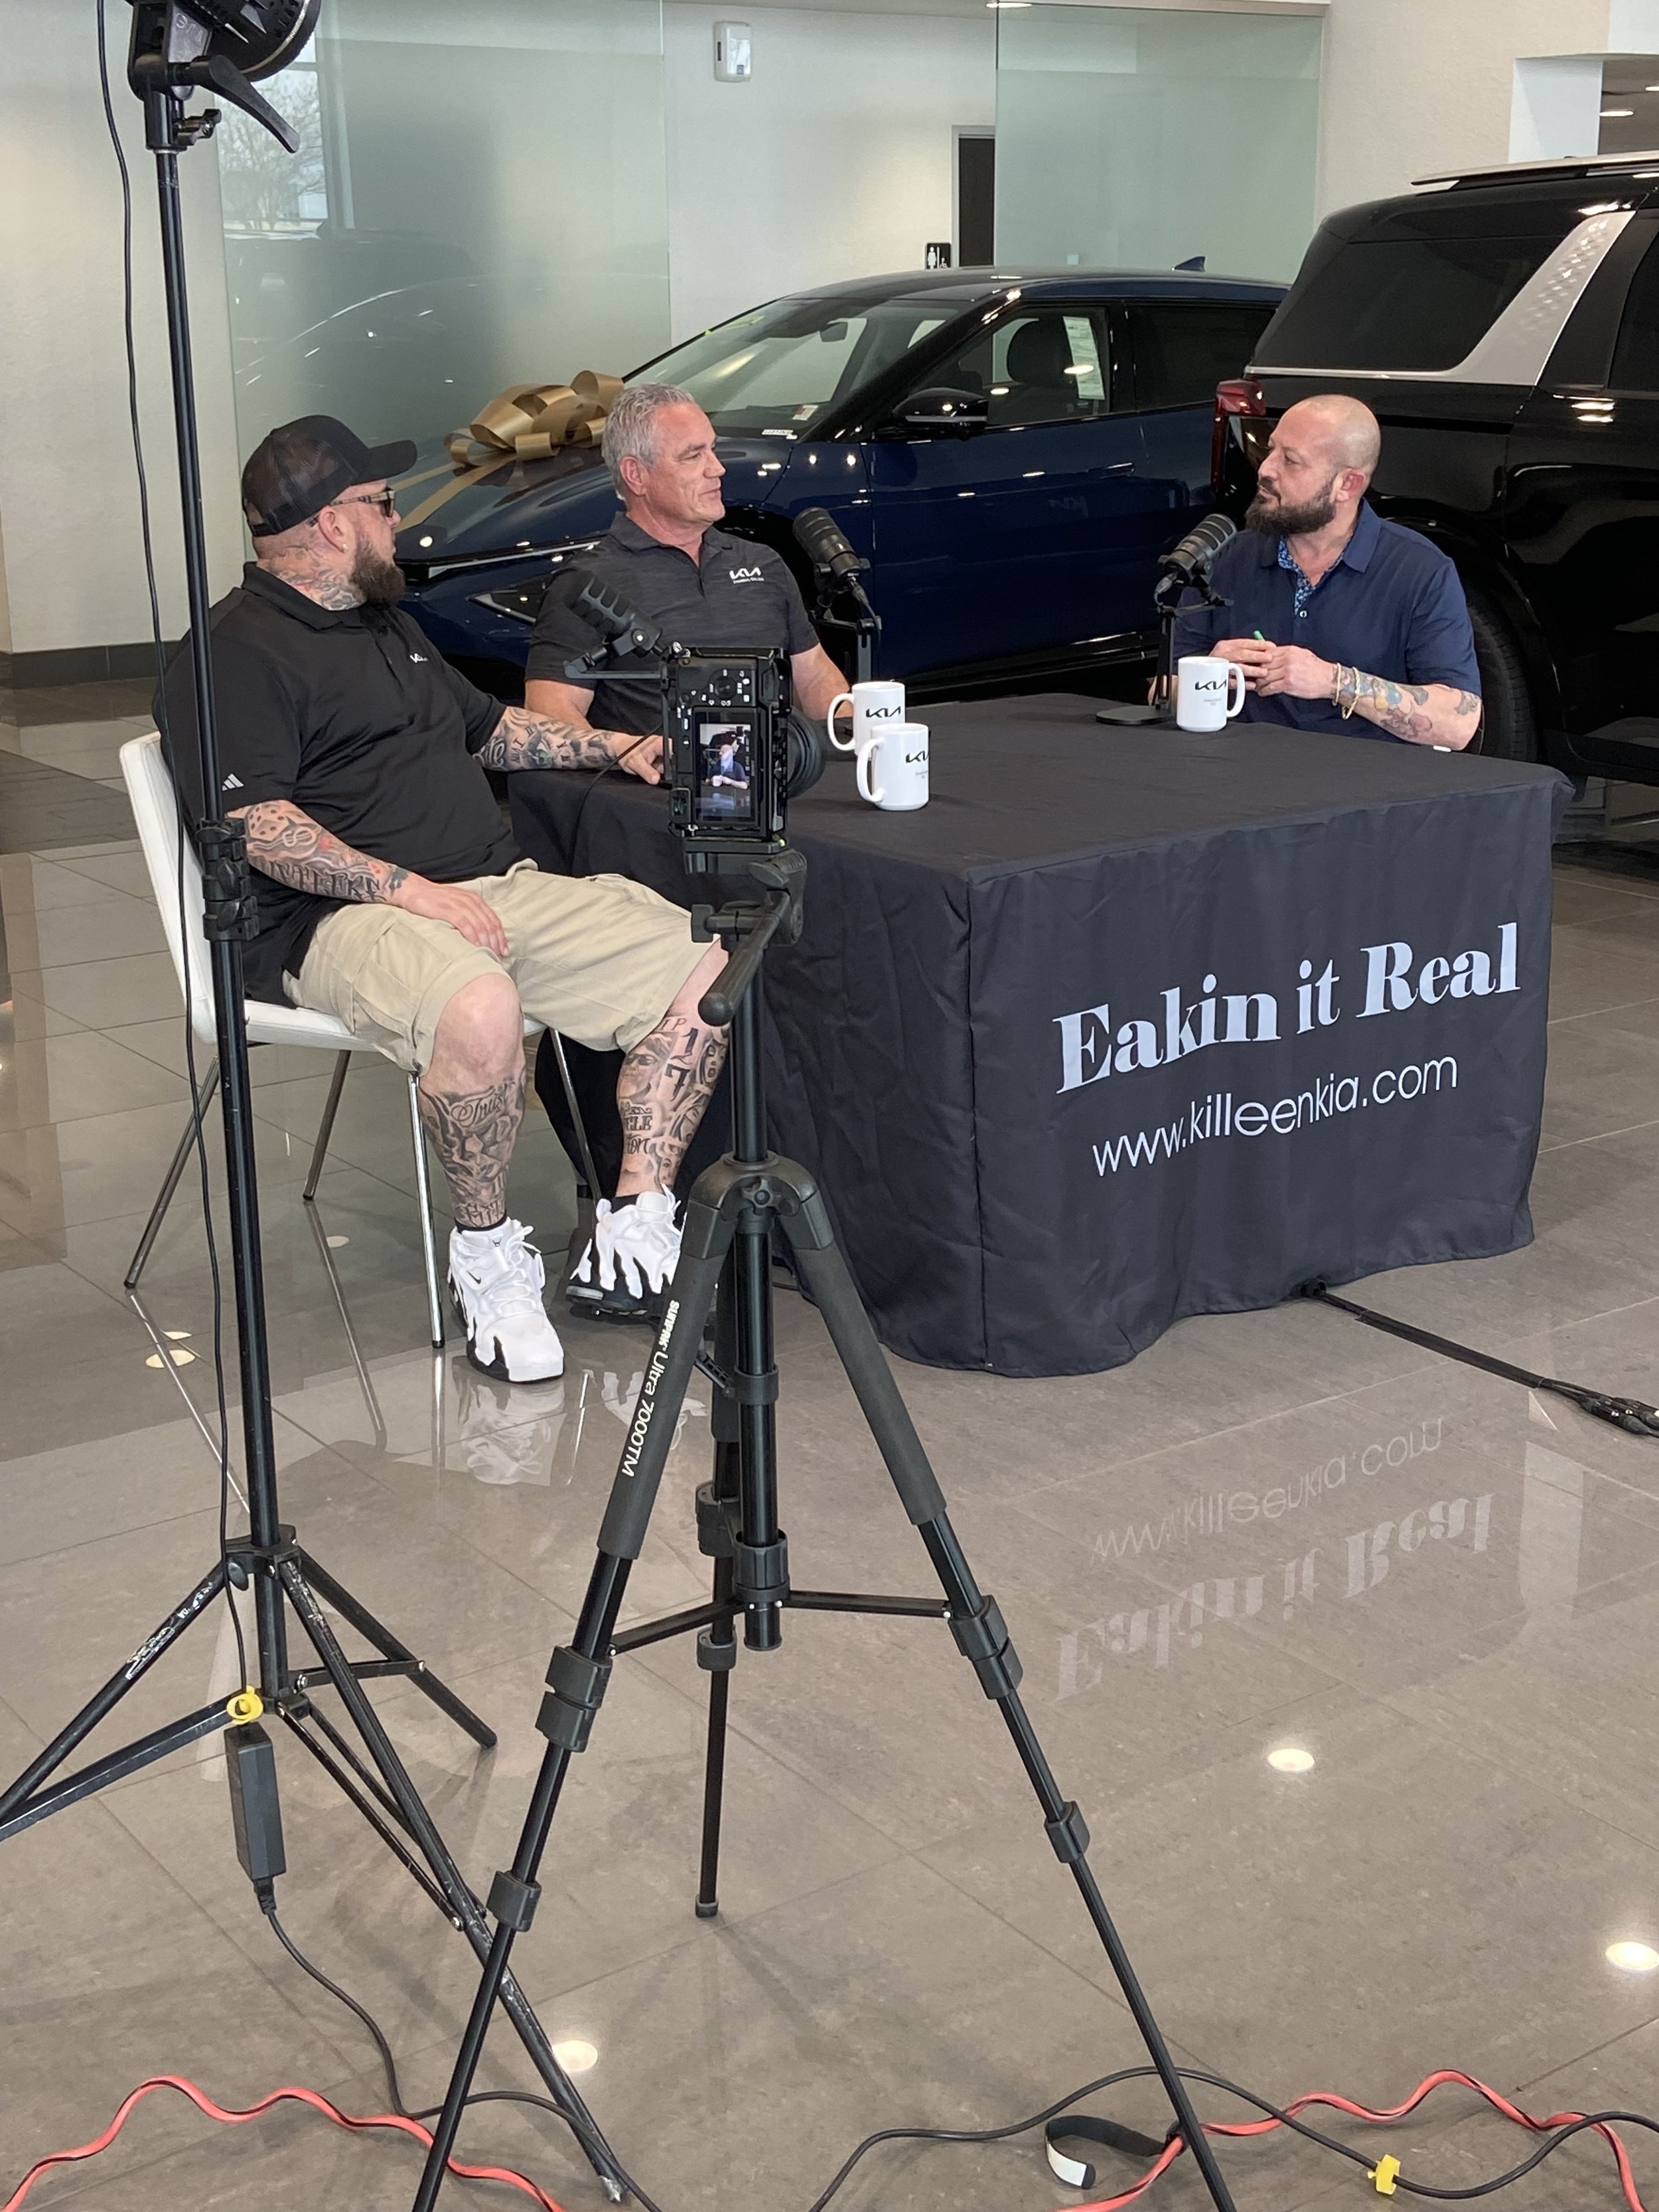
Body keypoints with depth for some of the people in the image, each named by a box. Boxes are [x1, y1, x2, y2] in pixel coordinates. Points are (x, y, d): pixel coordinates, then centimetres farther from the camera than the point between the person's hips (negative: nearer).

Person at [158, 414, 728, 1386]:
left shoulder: (385, 622, 26)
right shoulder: (235, 654, -5)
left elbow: (486, 724, 39)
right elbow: (255, 826, -17)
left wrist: (617, 748, 28)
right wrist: (409, 889, -25)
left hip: (499, 886, 9)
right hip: (345, 916, -8)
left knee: (704, 970, -9)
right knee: (481, 1011, -41)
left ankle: (639, 1226, -5)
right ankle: (487, 1249, -17)